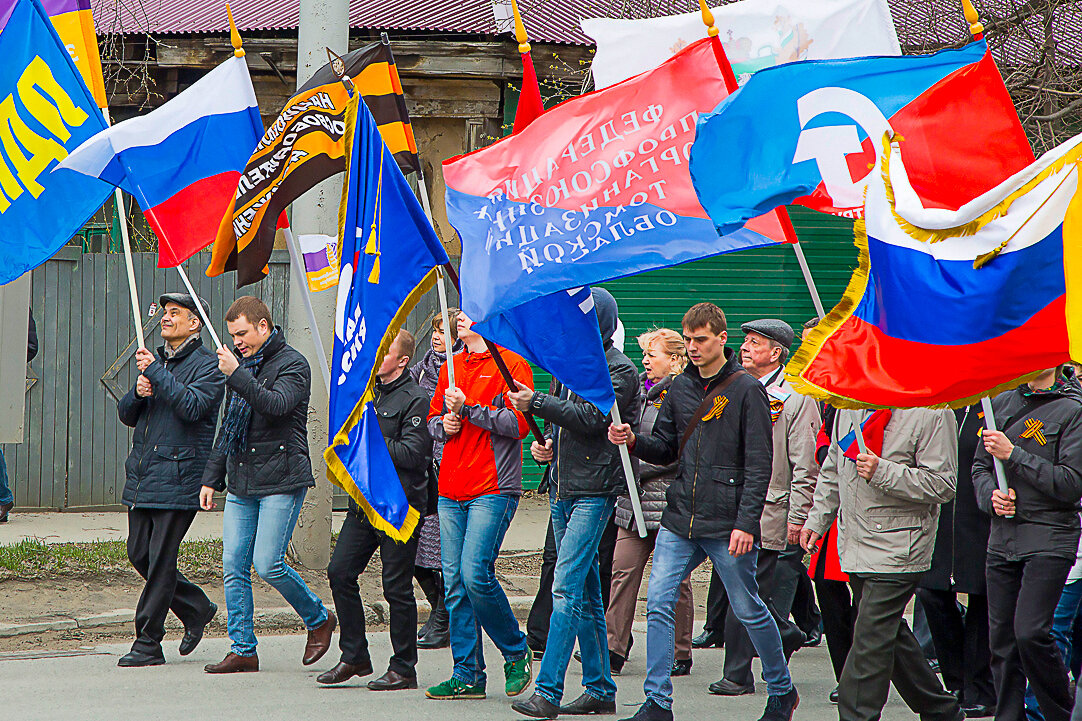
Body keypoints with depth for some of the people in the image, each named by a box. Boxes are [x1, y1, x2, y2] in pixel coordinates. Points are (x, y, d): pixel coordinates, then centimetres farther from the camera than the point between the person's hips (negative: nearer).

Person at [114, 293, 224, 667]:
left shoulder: (208, 366, -4)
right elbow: (126, 415, 18)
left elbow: (192, 405, -21)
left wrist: (155, 372, -18)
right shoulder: (156, 359, 19)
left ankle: (148, 643, -1)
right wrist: (138, 392, -3)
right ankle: (196, 608, 27)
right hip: (142, 475, 8)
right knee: (139, 554, 9)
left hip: (178, 478, -8)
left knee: (160, 559, -6)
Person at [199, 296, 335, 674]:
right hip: (241, 483, 7)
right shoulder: (242, 364, 18)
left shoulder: (292, 365, -5)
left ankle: (319, 619, 10)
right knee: (234, 566, 0)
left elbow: (276, 405, -25)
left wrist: (236, 375, -29)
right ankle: (242, 650, 5)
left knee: (267, 564, -13)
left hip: (280, 481, -7)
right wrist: (211, 478, 21)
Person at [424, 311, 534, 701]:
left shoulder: (512, 365, -4)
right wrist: (444, 425, 1)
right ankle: (468, 675, 8)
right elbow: (433, 417, 24)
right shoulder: (452, 367, 18)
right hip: (452, 491, 7)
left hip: (493, 489, -7)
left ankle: (516, 653, 5)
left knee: (475, 574, -16)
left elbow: (519, 423, -13)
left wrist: (468, 407, -15)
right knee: (455, 584, 3)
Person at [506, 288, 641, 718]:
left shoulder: (620, 371, -8)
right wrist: (546, 442, 6)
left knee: (567, 587, -15)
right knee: (586, 593, 11)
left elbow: (592, 418, -19)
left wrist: (536, 404, -21)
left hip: (594, 492, -9)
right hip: (562, 488, 9)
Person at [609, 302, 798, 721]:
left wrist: (746, 523, -16)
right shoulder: (680, 388, 11)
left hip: (727, 525, -5)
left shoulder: (746, 389, -6)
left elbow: (759, 465, -9)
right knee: (658, 603, -5)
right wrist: (633, 441, -6)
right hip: (680, 520, 5)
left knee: (748, 610, 5)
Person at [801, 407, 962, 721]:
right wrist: (816, 520, 20)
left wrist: (883, 472, -24)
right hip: (853, 541, 8)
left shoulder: (932, 410, -12)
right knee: (890, 635, 14)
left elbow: (942, 484, -16)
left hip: (897, 550, -8)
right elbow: (833, 468, 22)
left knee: (871, 639, -11)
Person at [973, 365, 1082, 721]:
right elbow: (980, 466, 18)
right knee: (1001, 639, 5)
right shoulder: (1003, 403, 12)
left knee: (1030, 632, -16)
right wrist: (992, 495, -4)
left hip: (1050, 537, -6)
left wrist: (1013, 455, -15)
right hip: (1002, 538, 6)